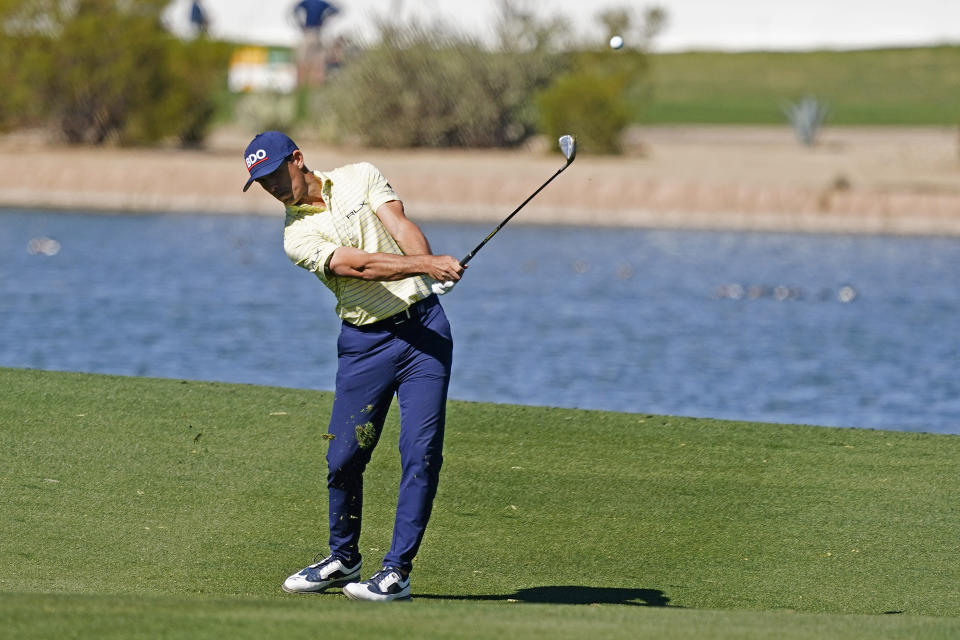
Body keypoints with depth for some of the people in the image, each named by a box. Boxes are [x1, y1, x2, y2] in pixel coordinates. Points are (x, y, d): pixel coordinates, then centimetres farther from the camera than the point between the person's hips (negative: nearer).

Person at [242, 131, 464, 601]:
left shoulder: (361, 177, 4)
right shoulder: (298, 236, -4)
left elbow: (402, 229, -9)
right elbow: (362, 265, -18)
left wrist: (433, 272, -29)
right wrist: (427, 264, -32)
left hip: (423, 327, 0)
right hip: (364, 342, 0)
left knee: (420, 451, -9)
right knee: (345, 456, 0)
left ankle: (398, 570, -6)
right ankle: (342, 559, 23)